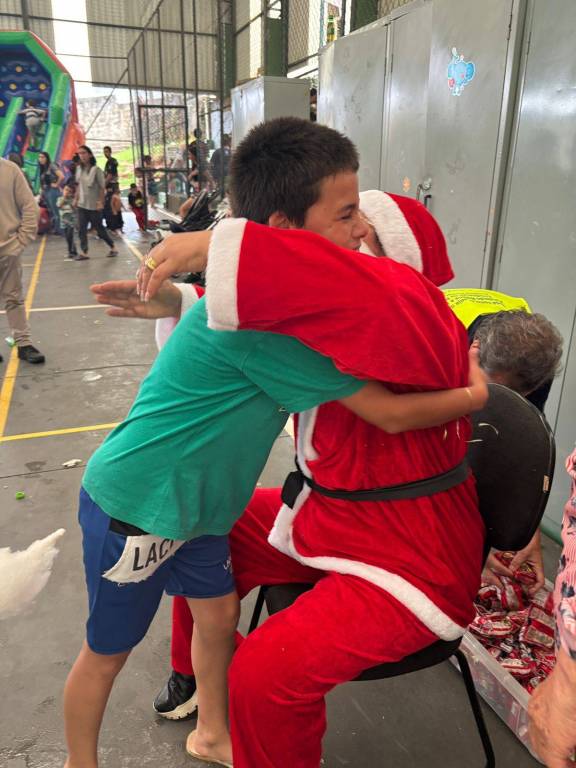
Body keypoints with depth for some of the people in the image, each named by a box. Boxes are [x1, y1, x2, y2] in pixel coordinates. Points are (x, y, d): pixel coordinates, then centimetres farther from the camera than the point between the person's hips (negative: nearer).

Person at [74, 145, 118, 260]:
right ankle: (84, 252, 2)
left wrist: (101, 202, -15)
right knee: (81, 229, -1)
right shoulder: (79, 169, 6)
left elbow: (102, 187, -10)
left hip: (94, 205, -5)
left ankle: (112, 248, 20)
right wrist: (76, 198, 10)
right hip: (82, 204, 5)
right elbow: (78, 185, 14)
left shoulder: (96, 169, -10)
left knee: (99, 228, 3)